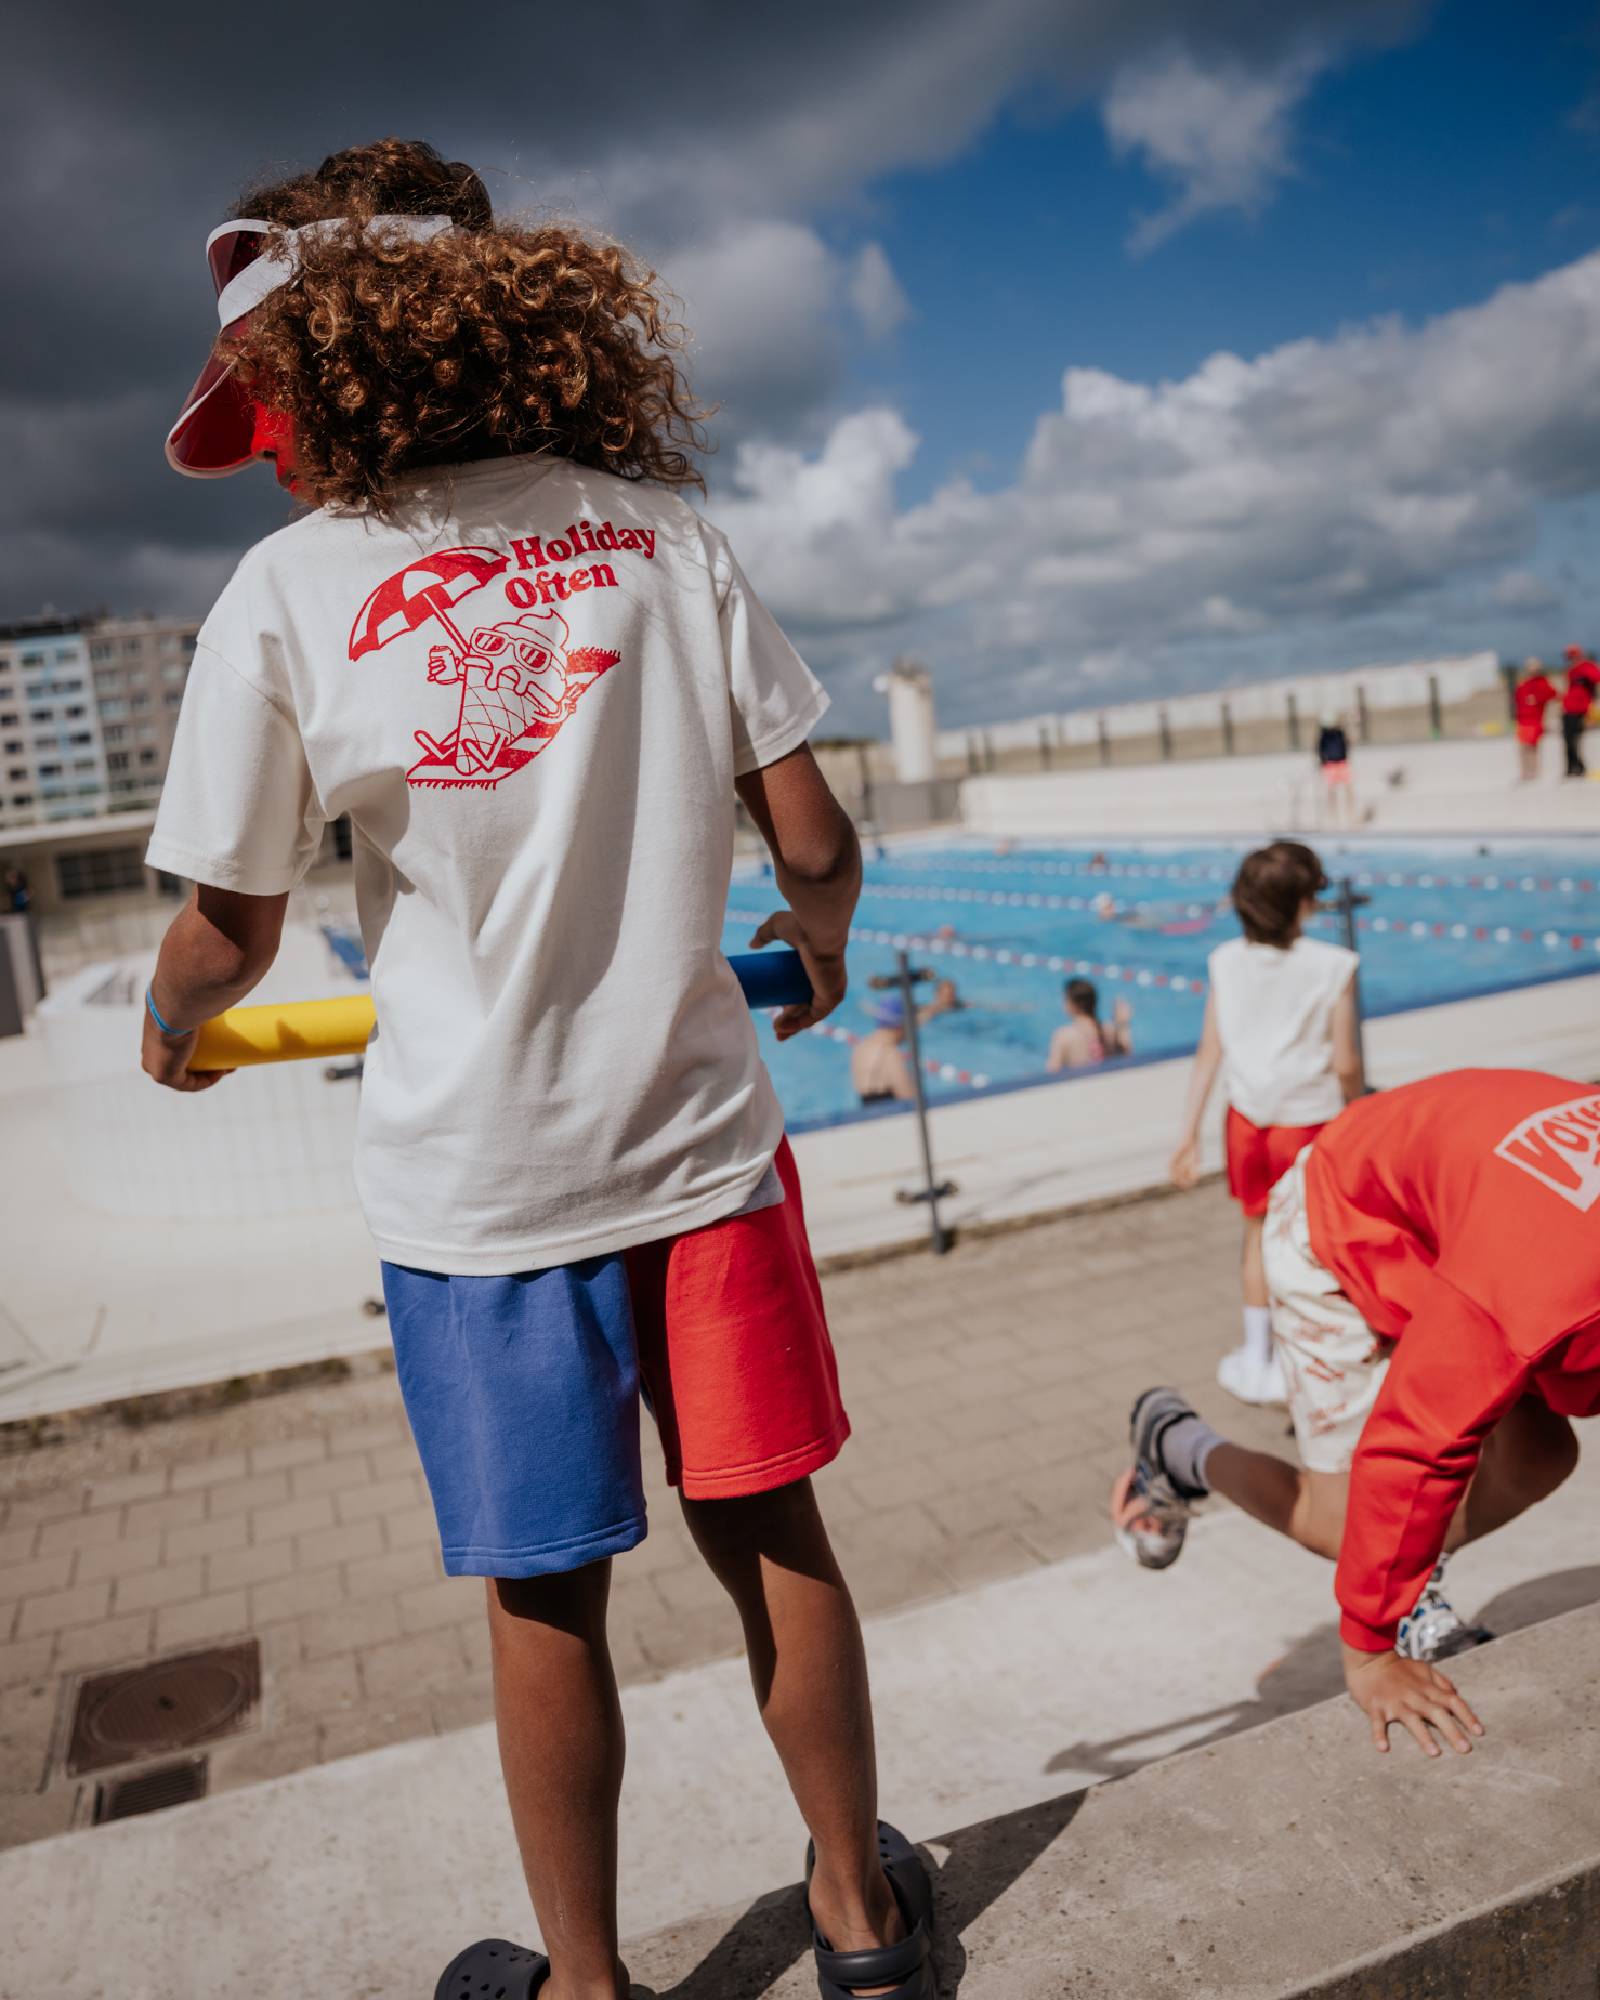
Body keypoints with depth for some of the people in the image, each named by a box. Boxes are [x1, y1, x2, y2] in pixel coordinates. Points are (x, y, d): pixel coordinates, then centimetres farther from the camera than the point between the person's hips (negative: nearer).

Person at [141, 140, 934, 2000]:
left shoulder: (287, 593, -5)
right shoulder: (663, 535, 2)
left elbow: (231, 935, 0)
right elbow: (814, 844, -1)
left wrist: (172, 1031, 22)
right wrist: (817, 950, 21)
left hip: (478, 1181, -2)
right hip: (701, 1139, 3)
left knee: (544, 1599, 14)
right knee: (769, 1534, 17)